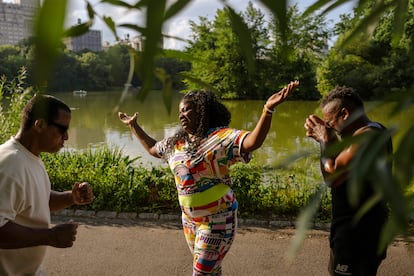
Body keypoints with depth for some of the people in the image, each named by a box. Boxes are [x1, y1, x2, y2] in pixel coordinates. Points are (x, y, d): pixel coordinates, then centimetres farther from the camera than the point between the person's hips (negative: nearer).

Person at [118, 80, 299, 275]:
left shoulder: (220, 137, -20)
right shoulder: (176, 142, 4)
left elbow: (253, 142, -36)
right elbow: (152, 148, 23)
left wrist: (268, 109, -48)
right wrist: (134, 126, 25)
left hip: (216, 219, -7)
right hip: (189, 218, 7)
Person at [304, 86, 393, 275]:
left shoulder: (365, 136, -23)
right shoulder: (374, 131, 9)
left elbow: (332, 176, -29)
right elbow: (344, 167, 17)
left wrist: (325, 140, -15)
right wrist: (329, 140, 4)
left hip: (357, 230, -10)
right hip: (367, 223, 10)